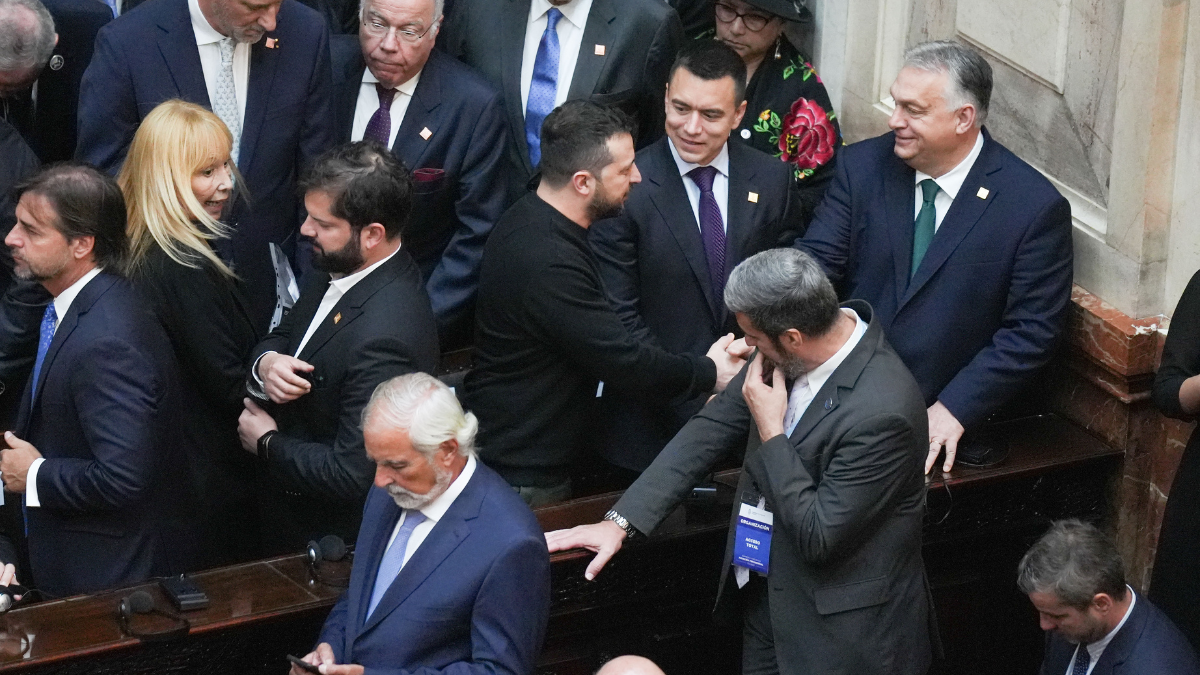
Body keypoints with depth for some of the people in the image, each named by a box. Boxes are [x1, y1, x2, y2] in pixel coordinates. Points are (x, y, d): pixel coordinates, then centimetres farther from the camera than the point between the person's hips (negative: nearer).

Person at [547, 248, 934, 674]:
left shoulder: (881, 411, -30)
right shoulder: (785, 358, -7)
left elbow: (819, 538, -26)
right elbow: (711, 430, 2)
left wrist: (770, 430, -22)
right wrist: (620, 521, -3)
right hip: (767, 591, 7)